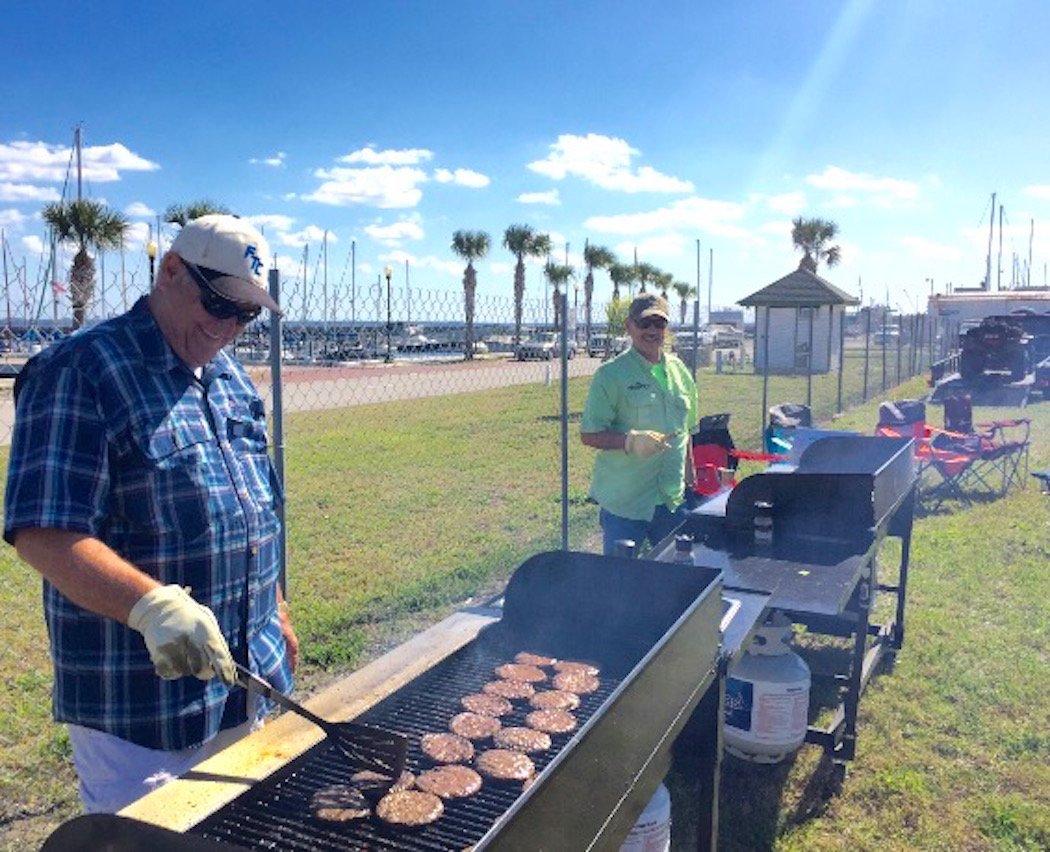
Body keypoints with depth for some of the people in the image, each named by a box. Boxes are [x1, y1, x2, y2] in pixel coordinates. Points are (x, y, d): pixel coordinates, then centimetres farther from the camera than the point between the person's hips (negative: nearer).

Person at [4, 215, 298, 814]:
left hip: (246, 681, 8)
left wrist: (277, 611, 18)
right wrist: (152, 605, -36)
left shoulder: (231, 377, 9)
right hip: (137, 703, -7)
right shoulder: (79, 372, -15)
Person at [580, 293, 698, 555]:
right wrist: (629, 441, -26)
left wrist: (690, 480, 15)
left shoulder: (680, 371, 11)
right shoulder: (611, 374, -8)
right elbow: (588, 434, -11)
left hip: (672, 499, 6)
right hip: (623, 502, -5)